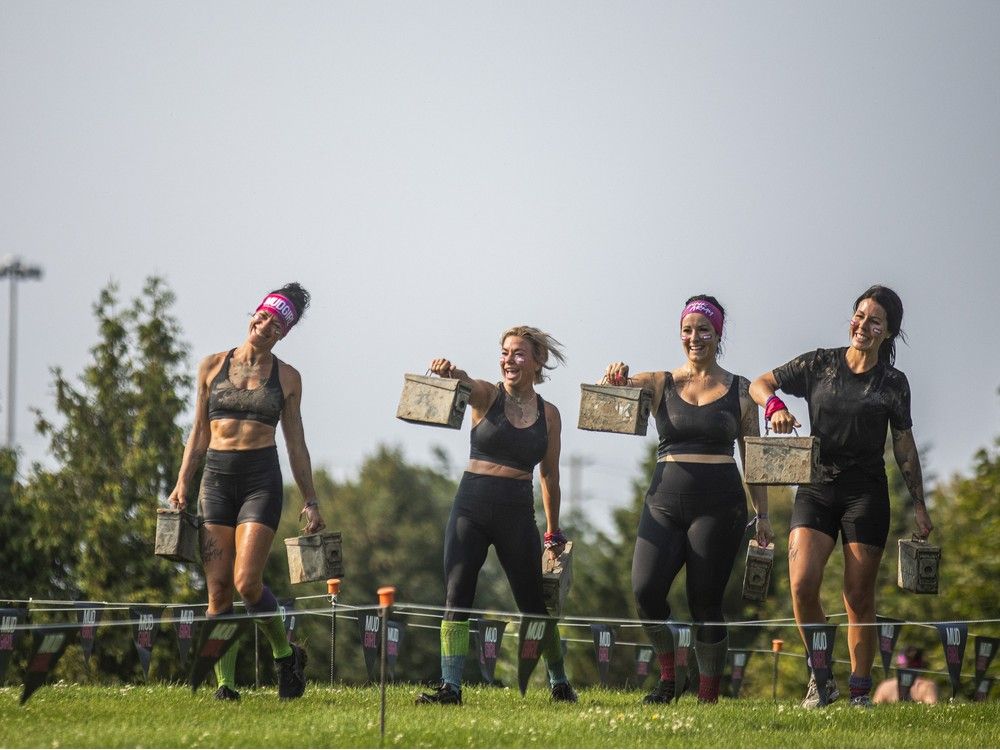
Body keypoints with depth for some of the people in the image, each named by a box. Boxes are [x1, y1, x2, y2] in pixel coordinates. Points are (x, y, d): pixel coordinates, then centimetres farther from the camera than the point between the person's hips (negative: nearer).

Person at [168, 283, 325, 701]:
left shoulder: (287, 377, 7)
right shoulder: (212, 367, 9)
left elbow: (295, 444, 11)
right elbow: (199, 433, 13)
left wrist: (310, 501, 7)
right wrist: (182, 484, 5)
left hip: (261, 478, -2)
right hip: (217, 477, 2)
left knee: (247, 582, -15)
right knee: (218, 589, -4)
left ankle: (285, 654, 8)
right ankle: (225, 682, -1)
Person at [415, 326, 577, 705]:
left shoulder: (549, 414, 6)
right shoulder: (487, 396, 1)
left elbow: (549, 475, 13)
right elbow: (464, 384, -23)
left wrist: (553, 532, 16)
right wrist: (449, 371, -47)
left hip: (517, 513, 1)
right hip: (472, 506, -1)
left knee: (534, 605, 7)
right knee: (456, 598, -10)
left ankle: (560, 682, 25)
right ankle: (450, 686, -10)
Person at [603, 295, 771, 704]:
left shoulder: (739, 391, 7)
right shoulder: (660, 384, 10)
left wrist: (763, 514, 4)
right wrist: (615, 377, -23)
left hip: (719, 505, -2)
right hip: (666, 500, 2)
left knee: (705, 604, -4)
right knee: (645, 590, -16)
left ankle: (708, 698, 5)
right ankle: (667, 675, 6)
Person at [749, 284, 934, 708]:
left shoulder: (892, 383, 5)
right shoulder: (820, 364, 5)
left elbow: (904, 448, 12)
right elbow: (759, 384, 9)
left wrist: (919, 505, 11)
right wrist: (774, 405, -13)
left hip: (866, 492, -1)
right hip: (816, 489, 1)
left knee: (859, 599, -1)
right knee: (802, 586, -15)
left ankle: (860, 691, 8)